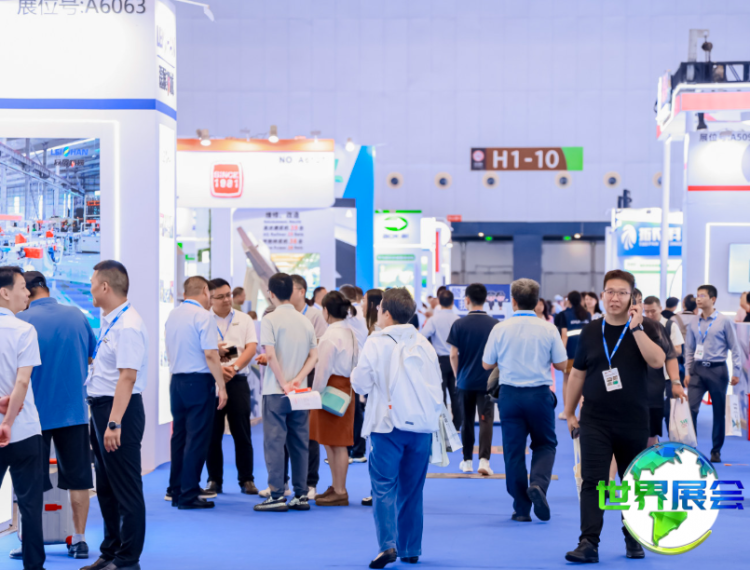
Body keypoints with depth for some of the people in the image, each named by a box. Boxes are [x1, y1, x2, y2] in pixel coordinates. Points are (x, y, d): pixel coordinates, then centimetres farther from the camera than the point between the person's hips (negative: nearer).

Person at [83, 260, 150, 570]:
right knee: (105, 486, 18)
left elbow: (127, 377, -24)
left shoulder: (128, 326, -19)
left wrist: (114, 423, -27)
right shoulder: (109, 321, 12)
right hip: (101, 406, 10)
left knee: (125, 488, -1)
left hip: (120, 410, -10)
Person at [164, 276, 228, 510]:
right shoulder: (203, 316, -13)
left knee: (179, 435, 15)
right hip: (199, 382, -7)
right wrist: (221, 387, -14)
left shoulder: (172, 315, 10)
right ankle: (188, 495, -3)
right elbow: (210, 355, -18)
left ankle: (175, 490, 21)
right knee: (197, 438, -3)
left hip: (176, 380, 7)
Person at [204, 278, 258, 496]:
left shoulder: (244, 320, 9)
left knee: (242, 432, 0)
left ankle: (246, 480, 8)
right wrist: (214, 352, -20)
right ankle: (214, 480, 11)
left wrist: (233, 367, -15)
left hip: (237, 381, 1)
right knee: (212, 433, 3)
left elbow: (251, 348, -2)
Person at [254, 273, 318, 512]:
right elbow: (314, 355, 5)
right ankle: (301, 495, 11)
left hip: (276, 392, -5)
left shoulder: (270, 319, -7)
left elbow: (271, 355, -17)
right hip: (300, 391, 5)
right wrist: (298, 379, -4)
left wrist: (283, 383, -11)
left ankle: (277, 496, -2)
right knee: (300, 443, 9)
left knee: (274, 442, -1)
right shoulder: (305, 321, 10)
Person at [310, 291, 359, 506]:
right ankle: (336, 487, 24)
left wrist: (315, 394, -10)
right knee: (333, 442, 16)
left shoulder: (330, 335, -16)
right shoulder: (350, 333, 12)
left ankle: (340, 492, 1)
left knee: (336, 443, -4)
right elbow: (356, 363, 14)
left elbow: (323, 369, -16)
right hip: (346, 387, 10)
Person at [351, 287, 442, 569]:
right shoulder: (424, 344, 5)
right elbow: (436, 385, 8)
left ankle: (388, 544, -19)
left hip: (387, 425, -4)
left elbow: (360, 384, -3)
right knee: (412, 489, 12)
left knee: (384, 486, -3)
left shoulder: (376, 343, -7)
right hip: (421, 426, 4)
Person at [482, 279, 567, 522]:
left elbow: (487, 364, 3)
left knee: (513, 450, 8)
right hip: (540, 393, 0)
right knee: (545, 444, 17)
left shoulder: (500, 329, -5)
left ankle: (521, 509, 9)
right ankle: (538, 483, -10)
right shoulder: (548, 329, -5)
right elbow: (562, 364, 0)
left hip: (510, 394, 0)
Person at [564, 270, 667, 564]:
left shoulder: (644, 329, 0)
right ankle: (589, 543, -11)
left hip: (634, 421, 0)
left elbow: (657, 360, -19)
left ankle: (633, 539, 26)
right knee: (592, 481, -9)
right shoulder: (590, 331, 6)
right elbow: (577, 374, 12)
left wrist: (636, 328, -21)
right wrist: (569, 413, 12)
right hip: (595, 420, 1)